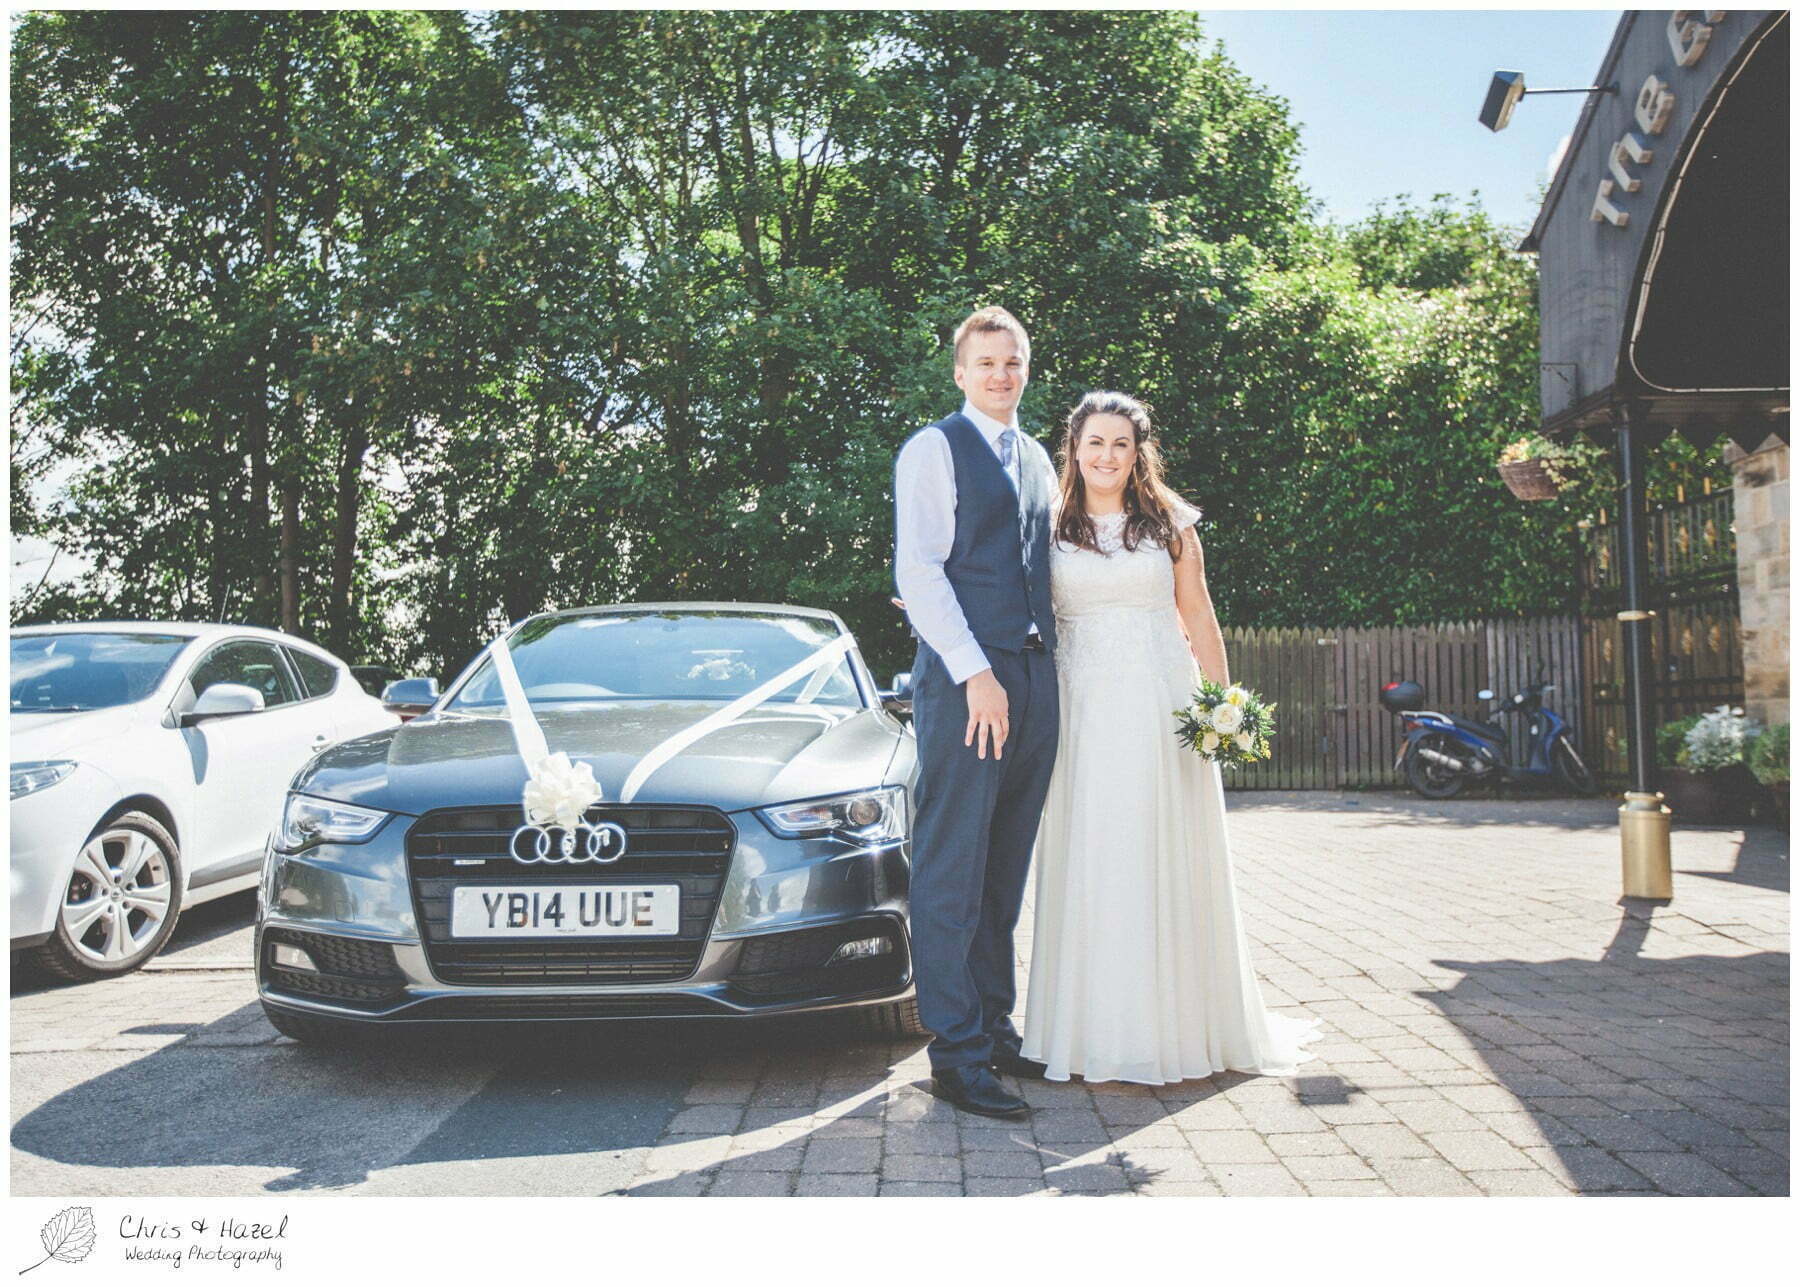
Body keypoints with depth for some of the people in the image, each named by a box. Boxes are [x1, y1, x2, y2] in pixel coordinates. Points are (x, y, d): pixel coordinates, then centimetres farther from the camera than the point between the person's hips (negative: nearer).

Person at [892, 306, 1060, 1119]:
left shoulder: (1038, 462, 21)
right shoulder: (932, 449, 0)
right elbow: (918, 571, -9)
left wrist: (1046, 669, 12)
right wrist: (975, 672, -16)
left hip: (1035, 676, 7)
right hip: (964, 678, -7)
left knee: (1005, 874, 12)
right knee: (951, 874, -4)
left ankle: (995, 1027, 22)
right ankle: (957, 1056, 1)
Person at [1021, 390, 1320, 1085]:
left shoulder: (1170, 524, 8)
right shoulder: (1050, 528, 8)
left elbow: (1200, 621, 10)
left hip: (1163, 707, 0)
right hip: (1084, 709, 0)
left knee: (1169, 863, 2)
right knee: (1091, 865, 1)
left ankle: (1178, 1026, 14)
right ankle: (1099, 1032, 10)